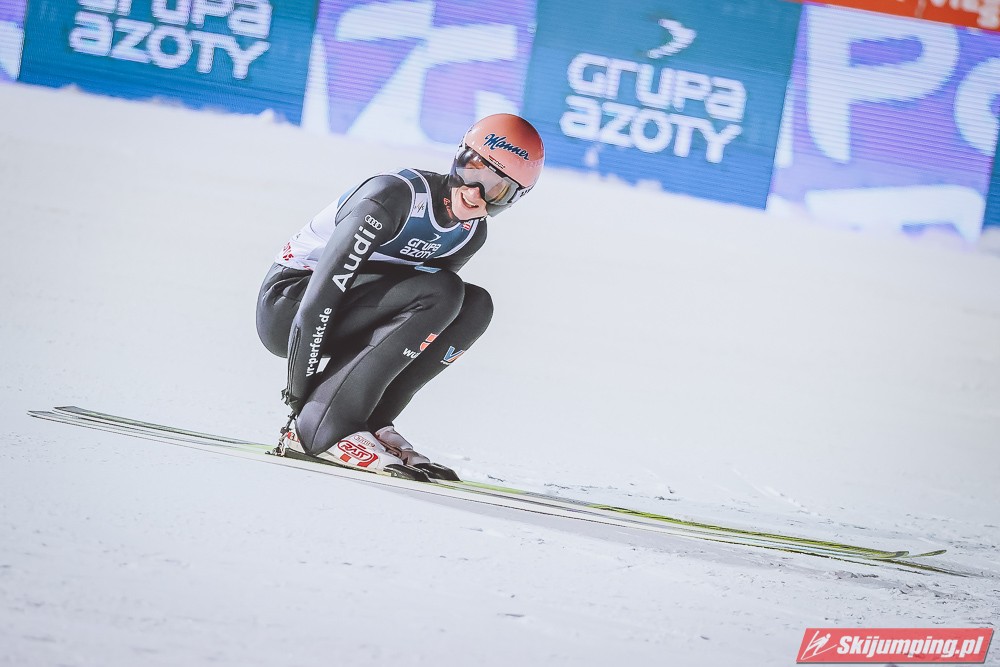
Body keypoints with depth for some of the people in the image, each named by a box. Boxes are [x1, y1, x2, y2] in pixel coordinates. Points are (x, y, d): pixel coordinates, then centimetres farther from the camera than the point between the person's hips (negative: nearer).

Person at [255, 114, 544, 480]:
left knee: (475, 306, -9)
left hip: (345, 321, 8)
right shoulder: (396, 195, -25)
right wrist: (299, 393, -25)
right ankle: (318, 430, -27)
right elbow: (321, 296, -27)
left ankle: (372, 423, -9)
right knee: (441, 292, -27)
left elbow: (421, 310, 9)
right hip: (288, 307, -8)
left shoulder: (471, 233, 0)